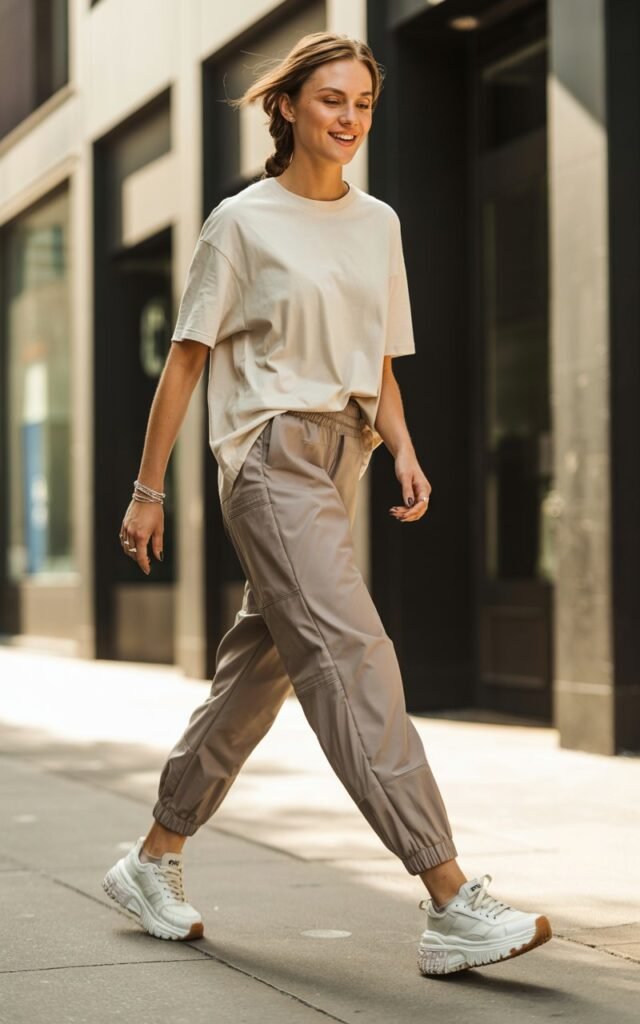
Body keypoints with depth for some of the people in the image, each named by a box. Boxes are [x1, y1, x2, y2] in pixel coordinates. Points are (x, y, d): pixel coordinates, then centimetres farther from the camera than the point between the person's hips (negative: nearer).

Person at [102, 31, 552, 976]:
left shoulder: (378, 223, 15)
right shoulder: (243, 223, -1)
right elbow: (185, 360, 1)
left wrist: (402, 449, 1)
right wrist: (148, 490, 1)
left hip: (340, 461, 7)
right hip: (271, 455, -7)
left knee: (258, 670, 10)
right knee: (353, 661, -16)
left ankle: (155, 861, 26)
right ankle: (454, 905, -21)